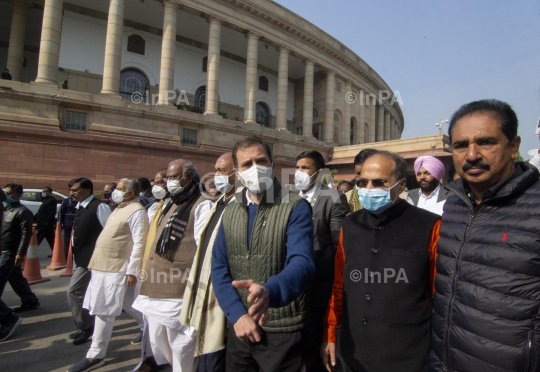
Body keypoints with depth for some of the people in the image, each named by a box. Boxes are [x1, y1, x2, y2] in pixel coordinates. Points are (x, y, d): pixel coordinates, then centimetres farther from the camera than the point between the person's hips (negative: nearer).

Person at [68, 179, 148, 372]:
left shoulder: (136, 211, -16)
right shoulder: (120, 209, 15)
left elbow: (139, 243, -20)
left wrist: (132, 271, -21)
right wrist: (96, 261, 19)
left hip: (117, 269, -9)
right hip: (103, 266, 9)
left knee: (103, 311, 0)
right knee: (127, 305, 17)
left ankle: (95, 356, 15)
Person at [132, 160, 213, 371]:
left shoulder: (201, 205, -12)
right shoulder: (171, 205, 17)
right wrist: (148, 281, 20)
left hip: (178, 292, -9)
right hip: (156, 290, 9)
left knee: (180, 348, 3)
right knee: (158, 342, 21)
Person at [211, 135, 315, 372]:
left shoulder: (295, 207, -12)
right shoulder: (230, 210, 2)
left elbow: (301, 262, -24)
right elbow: (219, 266, 1)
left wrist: (270, 291, -43)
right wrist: (237, 314, -10)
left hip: (281, 332, -4)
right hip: (238, 327, 4)